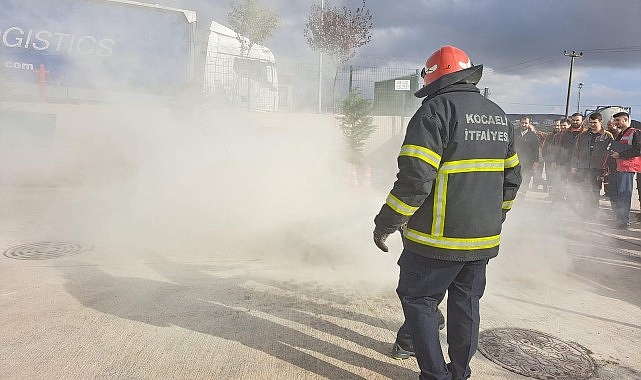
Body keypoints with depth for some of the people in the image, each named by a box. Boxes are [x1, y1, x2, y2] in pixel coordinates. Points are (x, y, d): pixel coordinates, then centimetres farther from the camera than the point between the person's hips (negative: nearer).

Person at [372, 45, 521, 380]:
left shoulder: (436, 108, -13)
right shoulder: (499, 115, 12)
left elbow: (414, 179, -21)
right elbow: (511, 178, 17)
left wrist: (385, 224, -12)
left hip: (438, 240, -7)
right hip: (483, 240, 8)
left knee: (418, 301, 9)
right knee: (466, 304, 19)